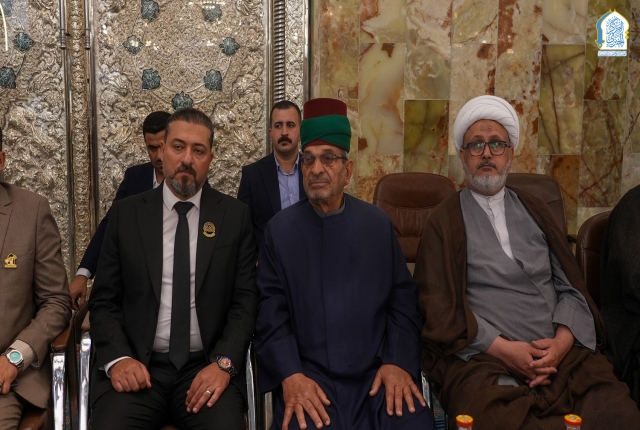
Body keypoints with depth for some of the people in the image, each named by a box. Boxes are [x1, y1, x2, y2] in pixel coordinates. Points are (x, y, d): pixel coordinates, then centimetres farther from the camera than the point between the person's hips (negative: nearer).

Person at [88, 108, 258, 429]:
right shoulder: (125, 214, 5)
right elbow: (104, 301, 6)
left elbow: (245, 300, 1)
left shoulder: (235, 216, 4)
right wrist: (117, 358, -10)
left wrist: (224, 362, -13)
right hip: (137, 367, 1)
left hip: (207, 367, 0)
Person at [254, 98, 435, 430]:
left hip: (377, 371, 2)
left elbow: (402, 301, 6)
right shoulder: (280, 229, 3)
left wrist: (399, 362, -8)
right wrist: (290, 375, -15)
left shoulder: (378, 224, 7)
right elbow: (270, 311, -1)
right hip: (308, 375, -1)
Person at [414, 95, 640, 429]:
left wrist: (562, 341, -6)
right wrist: (505, 349, -12)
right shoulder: (445, 222, 5)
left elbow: (571, 287, 12)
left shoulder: (533, 210, 18)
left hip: (562, 352, 4)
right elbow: (440, 306, -2)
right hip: (482, 358, -3)